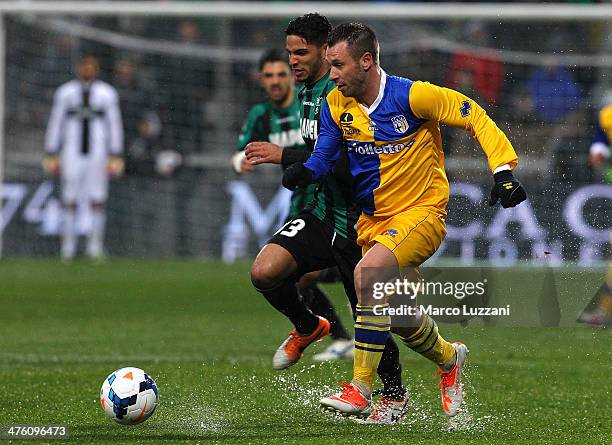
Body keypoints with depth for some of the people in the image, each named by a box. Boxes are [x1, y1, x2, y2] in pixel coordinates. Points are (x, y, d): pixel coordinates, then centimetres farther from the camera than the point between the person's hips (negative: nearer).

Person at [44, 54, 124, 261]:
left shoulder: (106, 93, 4)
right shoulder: (65, 92, 6)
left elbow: (114, 126, 6)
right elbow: (55, 124, 10)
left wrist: (116, 157, 1)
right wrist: (51, 156, 6)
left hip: (98, 155, 0)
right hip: (72, 155, 0)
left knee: (97, 201, -3)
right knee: (70, 202, -2)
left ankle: (95, 244, 2)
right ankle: (68, 247, 4)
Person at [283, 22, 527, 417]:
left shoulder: (412, 95, -17)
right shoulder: (335, 105, -1)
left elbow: (475, 116, -12)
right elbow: (326, 156, 7)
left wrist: (504, 172, -20)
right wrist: (305, 171, -17)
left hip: (422, 211, -7)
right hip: (374, 220, 7)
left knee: (369, 272, -31)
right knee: (402, 318, 11)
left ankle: (361, 388, -25)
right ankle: (450, 359, 46)